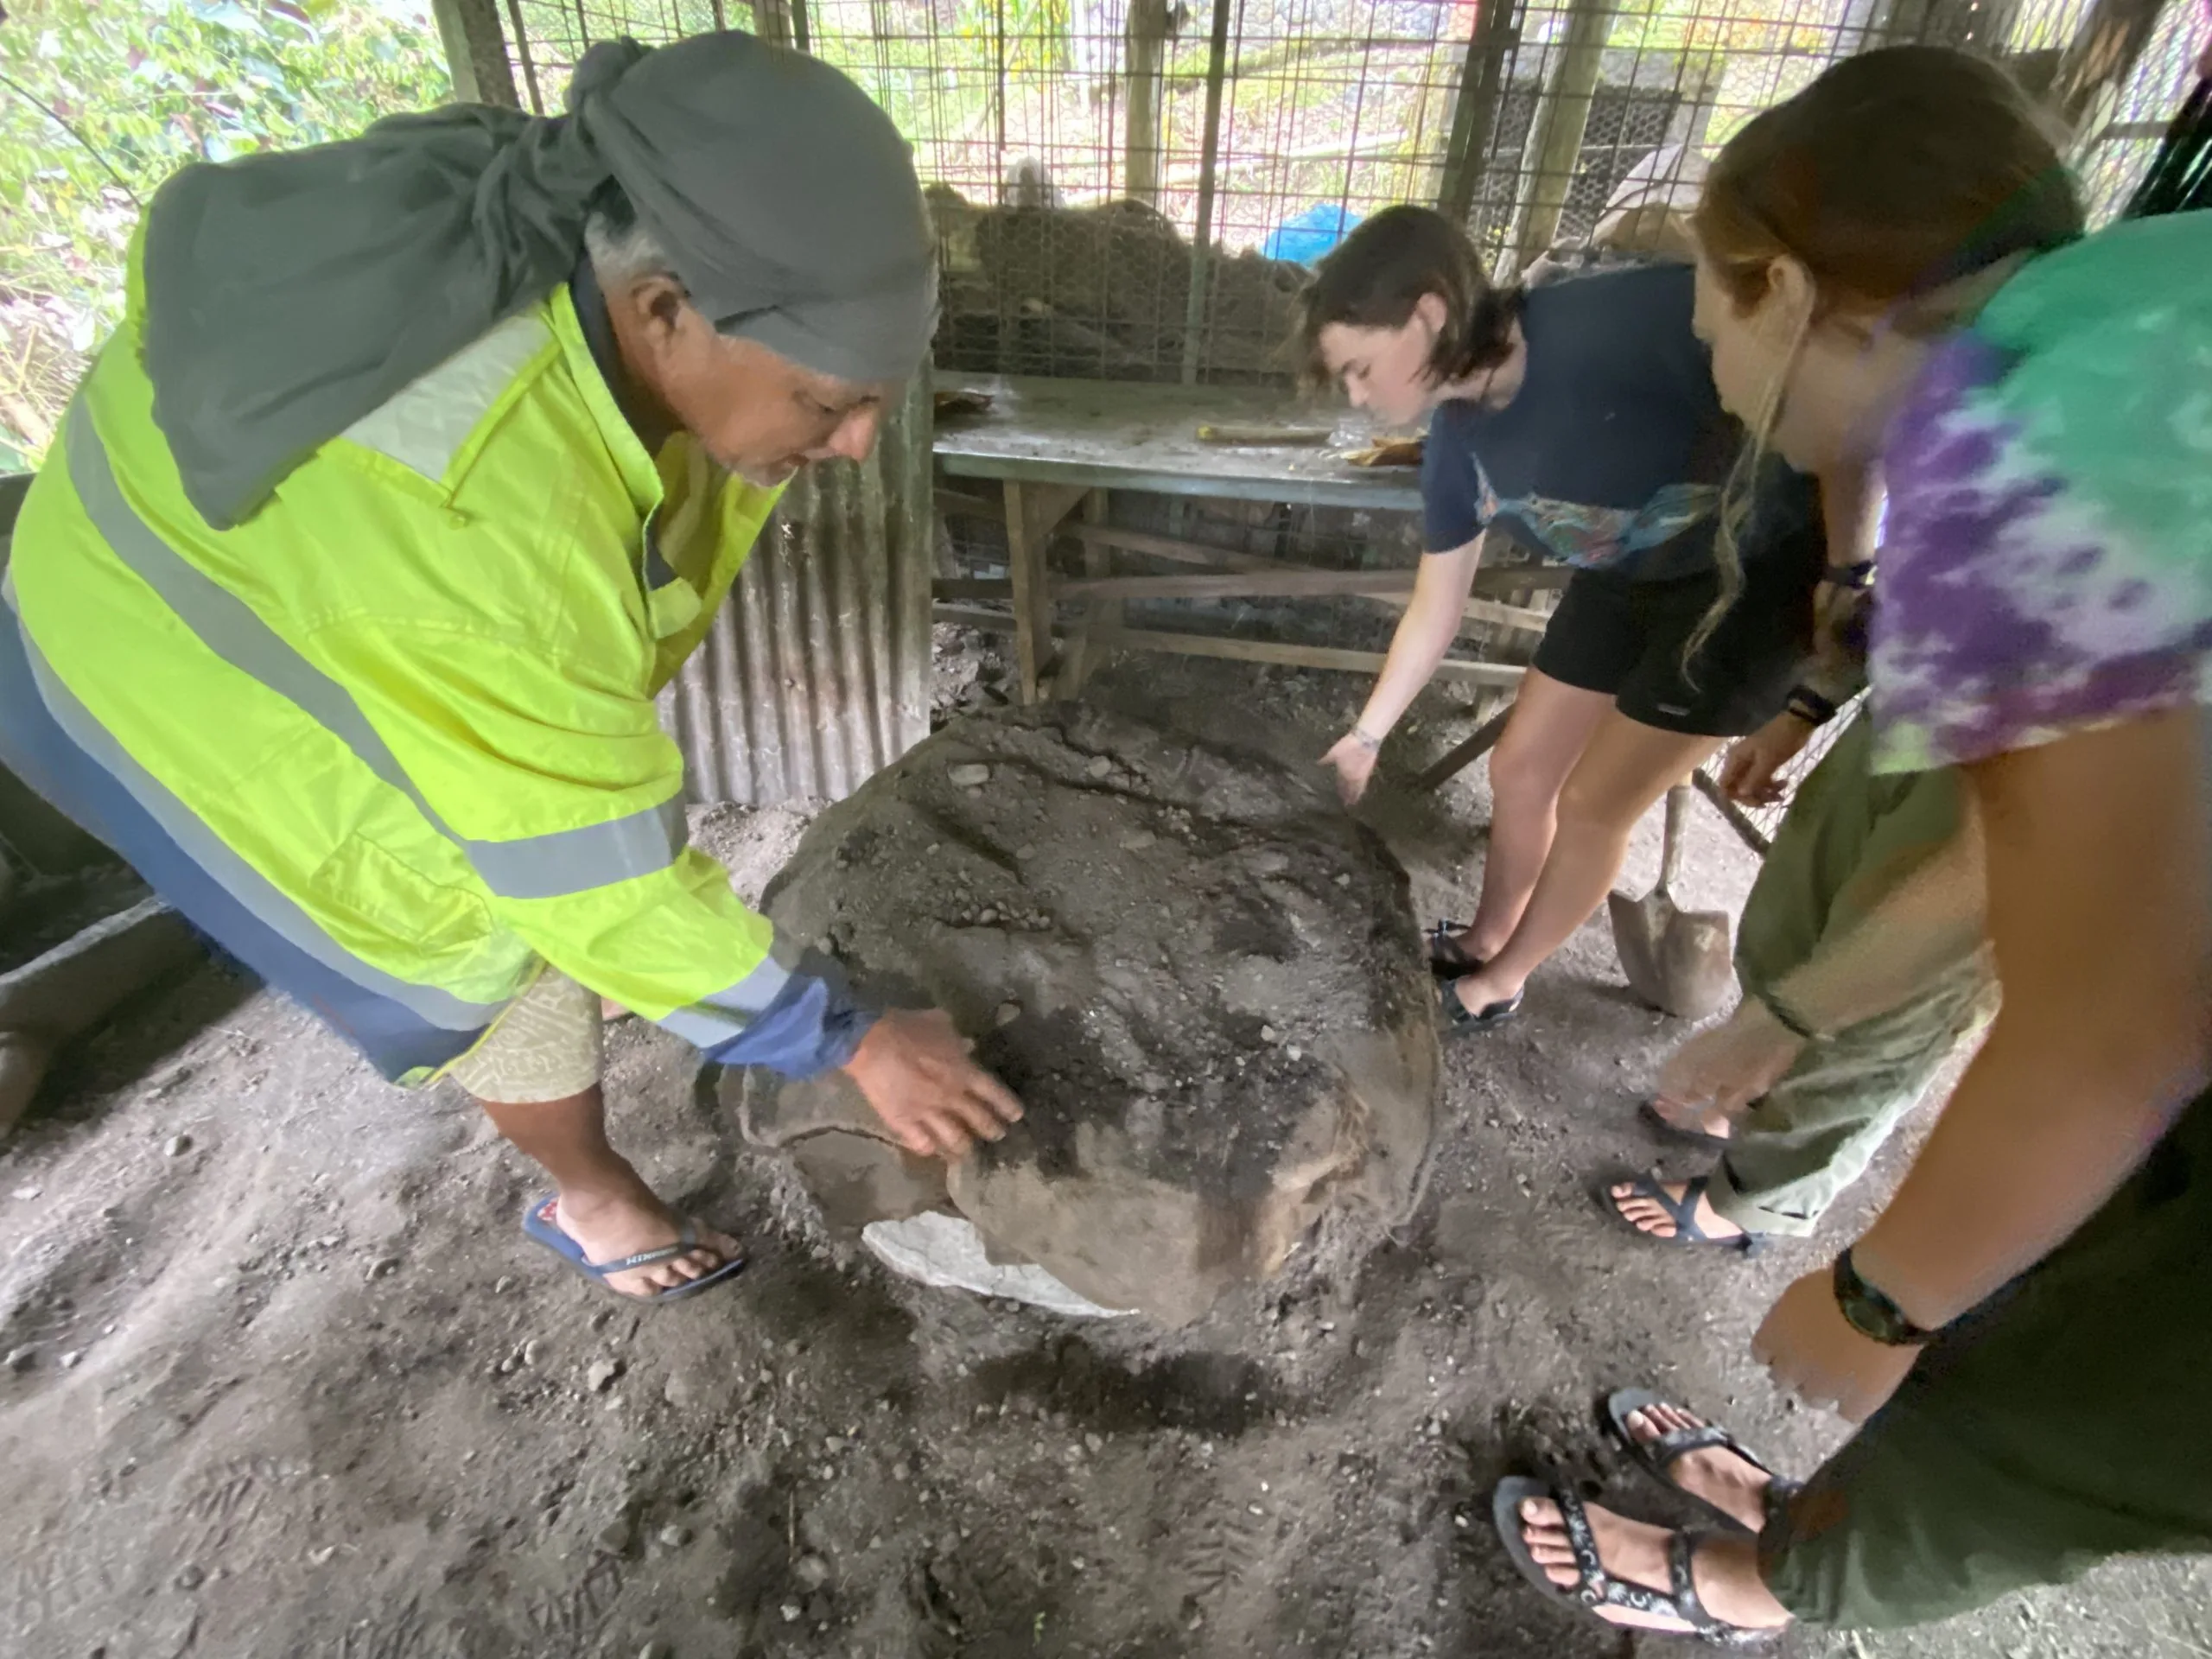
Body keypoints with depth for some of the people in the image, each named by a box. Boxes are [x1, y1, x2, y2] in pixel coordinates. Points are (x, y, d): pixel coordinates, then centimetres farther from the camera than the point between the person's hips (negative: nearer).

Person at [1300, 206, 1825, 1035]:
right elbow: (1434, 612, 0)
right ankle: (1483, 940, 33)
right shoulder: (1457, 440, -10)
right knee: (1520, 770, 9)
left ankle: (1501, 983, 22)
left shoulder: (1622, 321, -32)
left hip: (1759, 570, -6)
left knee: (1594, 800, -1)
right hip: (1624, 584, 6)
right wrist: (1365, 737, 4)